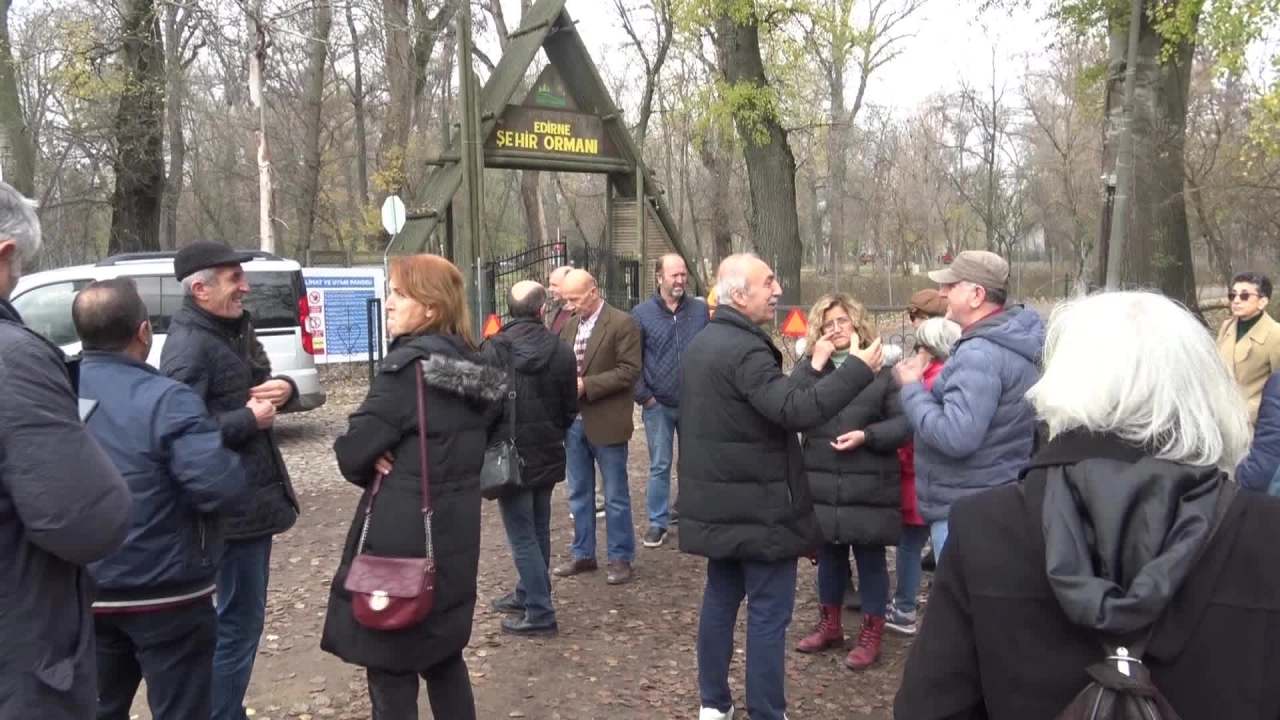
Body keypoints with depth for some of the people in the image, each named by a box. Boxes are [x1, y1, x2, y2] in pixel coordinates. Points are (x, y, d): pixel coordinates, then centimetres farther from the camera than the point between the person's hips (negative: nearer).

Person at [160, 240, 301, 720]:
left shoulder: (235, 329, 11)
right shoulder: (189, 346, -19)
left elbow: (261, 384, 20)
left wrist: (283, 388, -3)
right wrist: (249, 419, -20)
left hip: (253, 496, 10)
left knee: (244, 615, 20)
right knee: (239, 620, -1)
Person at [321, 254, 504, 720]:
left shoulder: (410, 363, -17)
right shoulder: (473, 365, 6)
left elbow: (353, 451, -18)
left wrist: (376, 467, 4)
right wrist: (403, 465, 4)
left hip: (402, 535, -8)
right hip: (454, 529, 8)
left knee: (390, 665, 5)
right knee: (442, 651, 22)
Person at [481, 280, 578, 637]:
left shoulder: (494, 350, -17)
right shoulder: (561, 350, -4)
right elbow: (570, 408, 5)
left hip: (510, 456, -5)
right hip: (547, 455, 5)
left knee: (522, 535, 2)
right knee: (538, 531, 19)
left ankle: (540, 612, 5)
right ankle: (528, 594, 33)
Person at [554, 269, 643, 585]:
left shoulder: (622, 323, -10)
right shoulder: (570, 324, 10)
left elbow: (629, 371, -16)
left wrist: (586, 386, -20)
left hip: (606, 423, -6)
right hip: (574, 421, 6)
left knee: (615, 496, 5)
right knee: (578, 493, 14)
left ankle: (621, 558, 16)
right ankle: (583, 554, 26)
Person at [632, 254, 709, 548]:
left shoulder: (700, 310, 0)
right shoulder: (642, 313, -3)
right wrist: (642, 396, -4)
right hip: (658, 405, -1)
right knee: (660, 466, 7)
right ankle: (658, 522, 18)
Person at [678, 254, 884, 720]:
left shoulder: (702, 344, 10)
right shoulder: (744, 350, -21)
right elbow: (795, 411, -31)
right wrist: (859, 370, -28)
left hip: (718, 502, 9)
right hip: (758, 506, -9)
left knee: (721, 598, 16)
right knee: (768, 612, 1)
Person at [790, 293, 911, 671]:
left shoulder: (882, 367, -5)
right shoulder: (809, 366, 6)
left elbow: (905, 423, -7)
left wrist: (866, 435, -22)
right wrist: (814, 365, -17)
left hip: (869, 485, -3)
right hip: (822, 483, 4)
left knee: (870, 558, 8)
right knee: (828, 555, 17)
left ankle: (871, 633, 21)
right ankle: (829, 624, 33)